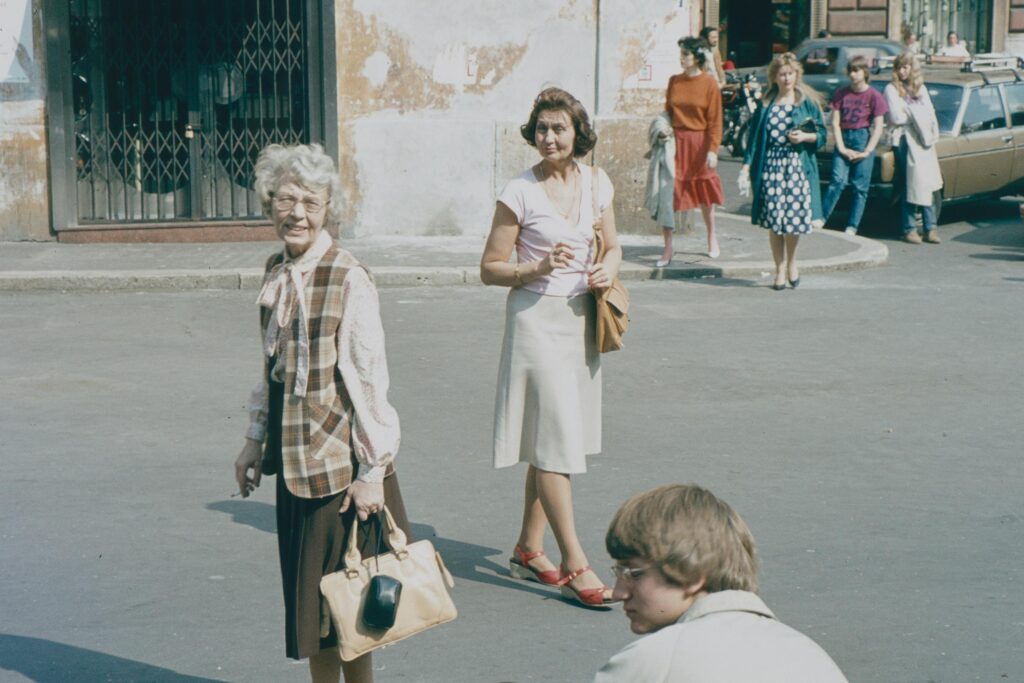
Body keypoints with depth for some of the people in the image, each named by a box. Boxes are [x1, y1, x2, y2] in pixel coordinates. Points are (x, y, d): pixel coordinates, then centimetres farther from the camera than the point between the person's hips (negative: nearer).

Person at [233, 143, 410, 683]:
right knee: (305, 586, 13)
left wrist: (373, 470, -16)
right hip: (294, 458, 7)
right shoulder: (276, 274, 7)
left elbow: (371, 378, -15)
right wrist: (256, 440, 17)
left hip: (342, 460, -7)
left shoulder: (348, 280, -14)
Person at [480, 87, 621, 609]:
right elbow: (490, 268, -5)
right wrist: (538, 268, -21)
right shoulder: (519, 192, -9)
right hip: (537, 317, -6)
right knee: (554, 439, -8)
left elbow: (612, 246, 18)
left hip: (582, 319, 6)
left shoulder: (596, 183, 6)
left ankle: (528, 550, 24)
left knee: (554, 440, 12)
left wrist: (608, 270, -4)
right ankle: (574, 566, -4)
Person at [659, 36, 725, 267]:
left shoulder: (709, 83, -6)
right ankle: (667, 250, 0)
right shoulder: (674, 81, 5)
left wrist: (712, 150, -12)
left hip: (700, 142, -2)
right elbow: (668, 112, 12)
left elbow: (715, 120, -7)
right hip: (676, 141, 3)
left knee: (705, 195, 12)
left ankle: (712, 240, 33)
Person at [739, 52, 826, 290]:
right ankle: (780, 269, 12)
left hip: (798, 165, -1)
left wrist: (805, 136, -13)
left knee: (794, 215, -8)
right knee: (773, 219, -1)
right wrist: (747, 166, 0)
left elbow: (821, 134, 7)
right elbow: (755, 136, 8)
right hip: (770, 165, 1)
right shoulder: (765, 103, 9)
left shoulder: (807, 102, 6)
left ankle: (791, 262, 18)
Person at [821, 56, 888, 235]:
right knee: (838, 180, -13)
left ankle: (852, 227, 4)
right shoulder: (841, 94, 6)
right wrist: (842, 148, -7)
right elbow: (835, 122, 3)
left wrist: (866, 152, -9)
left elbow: (878, 127, -3)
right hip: (843, 138, 1)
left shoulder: (874, 96, -1)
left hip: (863, 139, -1)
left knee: (860, 187, -1)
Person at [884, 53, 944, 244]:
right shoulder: (892, 89, 3)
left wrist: (932, 135, -5)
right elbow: (896, 117, -8)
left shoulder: (921, 88, 19)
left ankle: (930, 229, 0)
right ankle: (909, 230, -5)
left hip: (924, 140, 5)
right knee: (910, 186, -9)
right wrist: (917, 116, 1)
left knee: (928, 185, -1)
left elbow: (930, 114, 11)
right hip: (905, 140, -5)